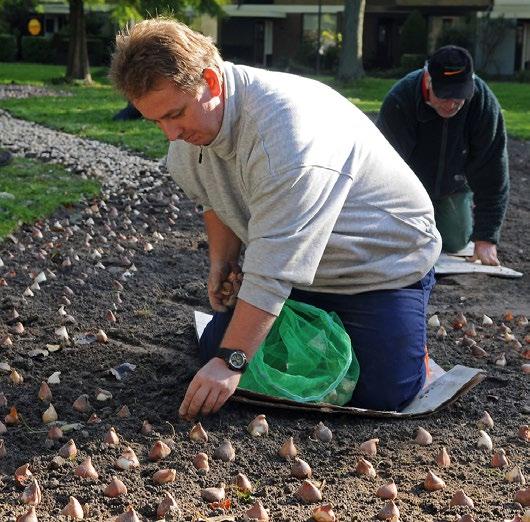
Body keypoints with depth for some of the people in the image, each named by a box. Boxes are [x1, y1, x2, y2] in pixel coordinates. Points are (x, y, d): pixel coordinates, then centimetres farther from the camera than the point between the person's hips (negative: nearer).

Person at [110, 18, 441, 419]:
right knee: (215, 351, 2)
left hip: (384, 262, -7)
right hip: (289, 262, 7)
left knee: (384, 394, -16)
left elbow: (274, 270, -37)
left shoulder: (284, 130, -37)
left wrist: (231, 362, -36)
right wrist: (222, 262, -4)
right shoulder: (188, 127, -10)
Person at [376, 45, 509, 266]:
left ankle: (469, 206, 32)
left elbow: (493, 175, -25)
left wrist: (486, 239, -29)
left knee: (455, 243, 0)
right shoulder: (398, 101, -36)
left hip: (454, 185, 1)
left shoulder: (485, 104, -30)